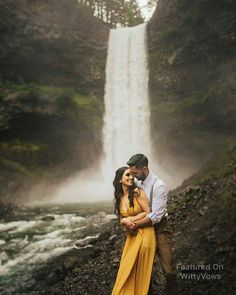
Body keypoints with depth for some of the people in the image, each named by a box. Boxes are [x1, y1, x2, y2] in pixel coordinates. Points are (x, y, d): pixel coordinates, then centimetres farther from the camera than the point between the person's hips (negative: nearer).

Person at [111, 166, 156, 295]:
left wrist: (130, 219, -10)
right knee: (127, 271, 8)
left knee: (140, 271, 1)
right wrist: (125, 221, -10)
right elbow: (121, 219, 12)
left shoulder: (137, 192, -12)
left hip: (144, 234, -5)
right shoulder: (119, 197, 7)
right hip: (131, 236, 6)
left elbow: (148, 213, -9)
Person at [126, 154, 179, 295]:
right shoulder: (139, 183, 3)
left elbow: (156, 216, -24)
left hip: (160, 228, -6)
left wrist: (135, 225, -20)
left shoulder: (158, 185, -19)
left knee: (168, 270, -5)